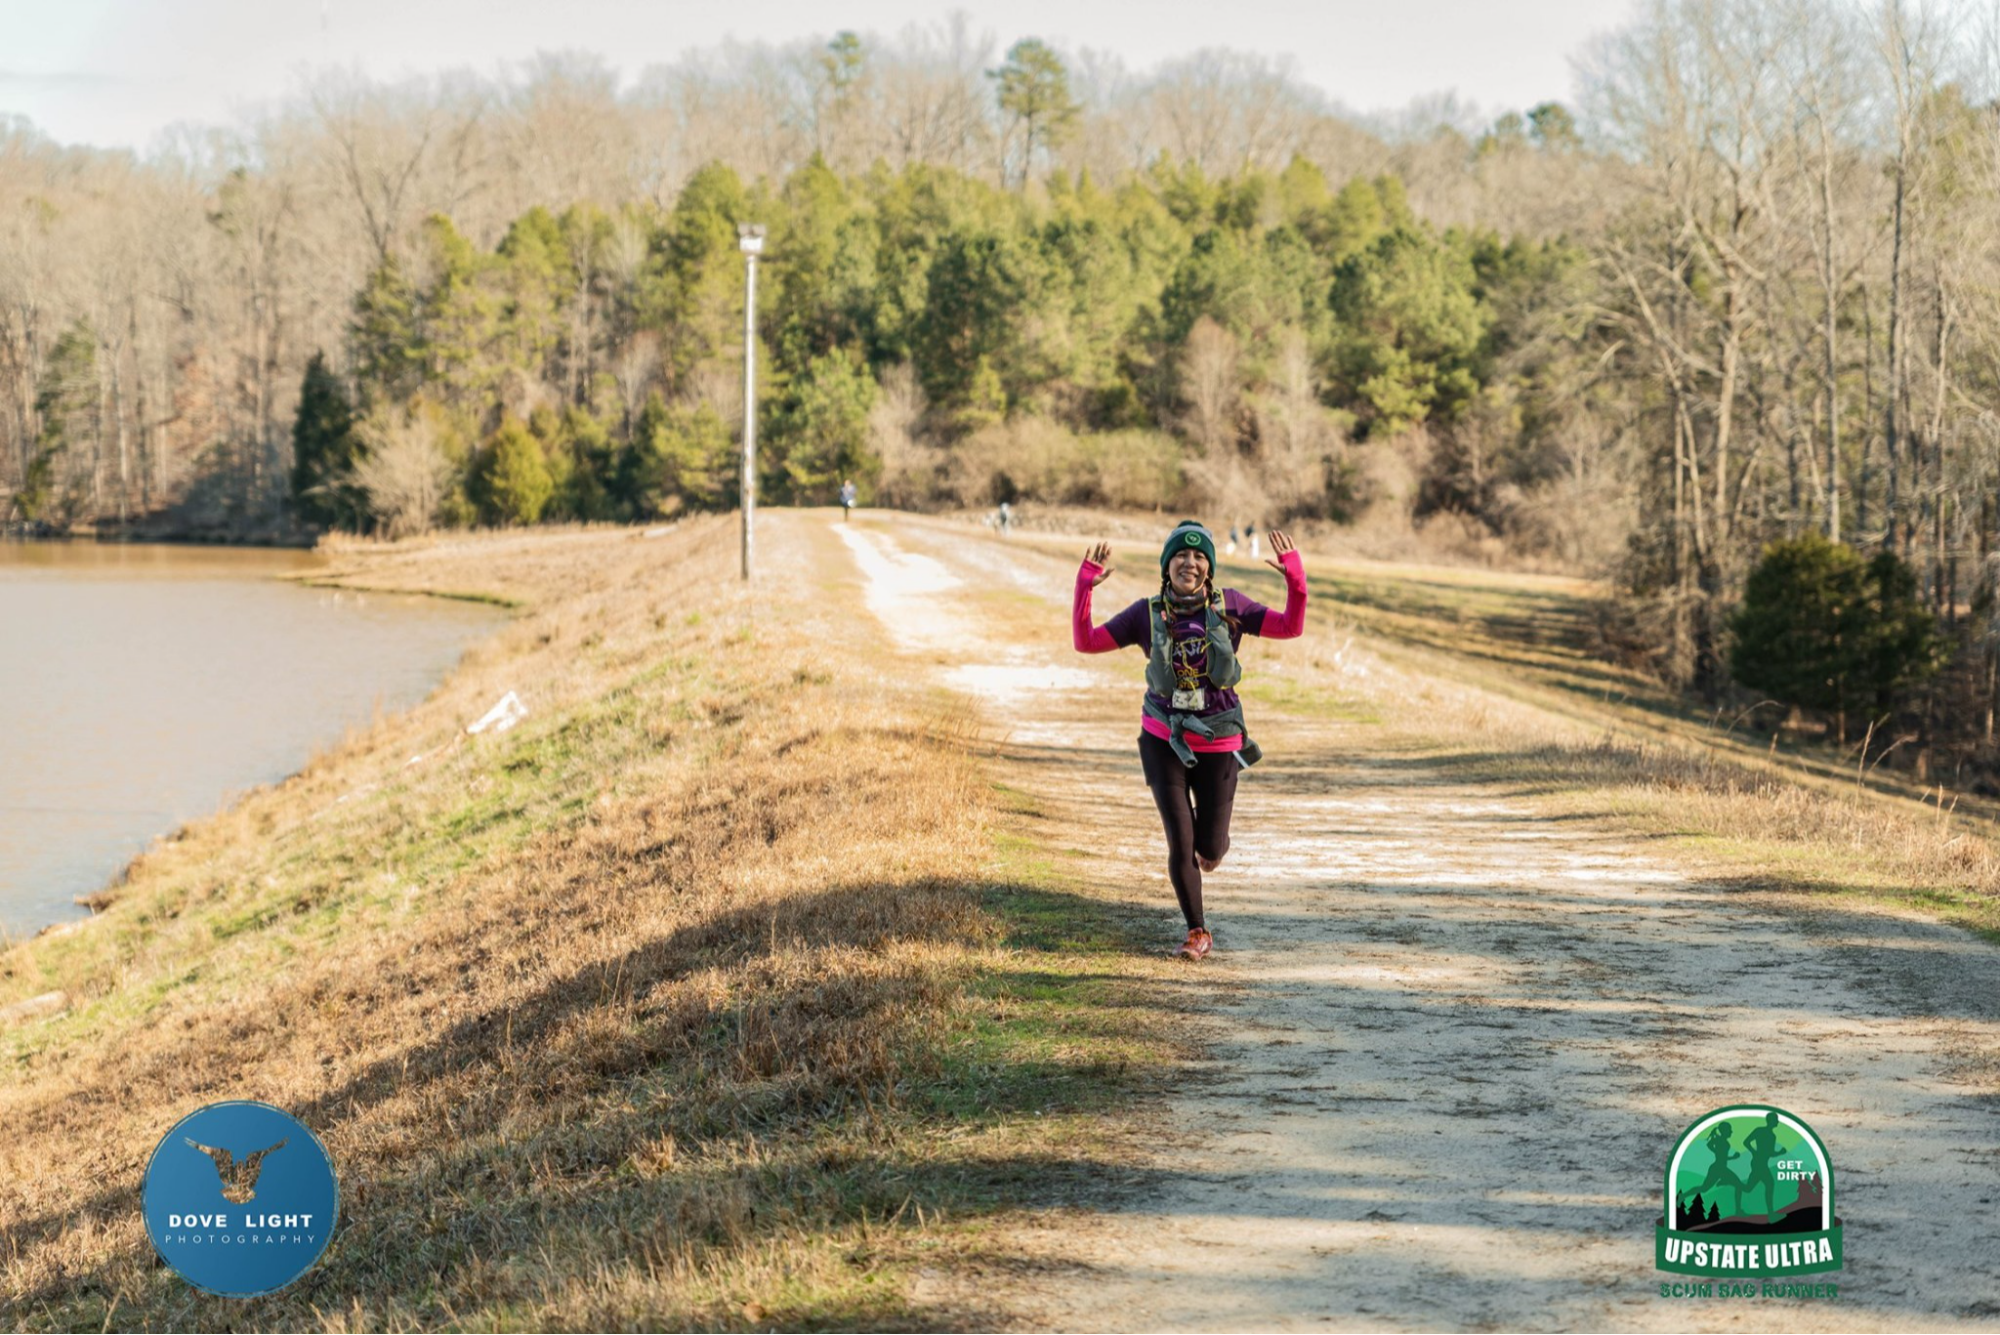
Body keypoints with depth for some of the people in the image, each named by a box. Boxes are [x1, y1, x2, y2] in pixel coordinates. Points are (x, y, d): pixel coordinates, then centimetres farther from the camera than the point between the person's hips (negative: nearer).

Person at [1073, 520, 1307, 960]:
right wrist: (1085, 587, -17)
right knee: (1180, 842, -6)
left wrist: (1295, 577, -24)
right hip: (1163, 740, 0)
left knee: (1210, 847, 6)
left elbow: (1290, 626, -9)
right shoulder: (1147, 614, -5)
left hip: (1217, 744, 0)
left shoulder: (1228, 606, -5)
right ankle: (1197, 932, 14)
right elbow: (1085, 642, -6)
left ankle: (1211, 845, 47)